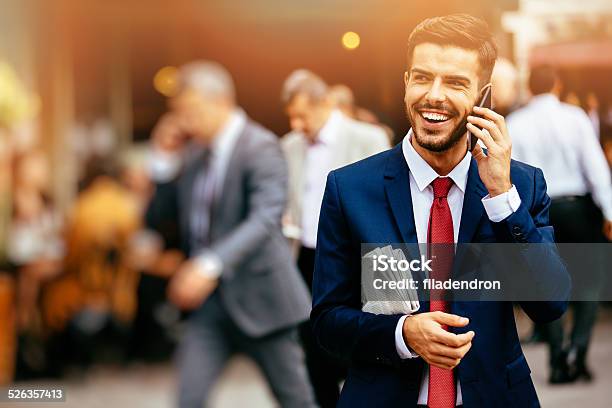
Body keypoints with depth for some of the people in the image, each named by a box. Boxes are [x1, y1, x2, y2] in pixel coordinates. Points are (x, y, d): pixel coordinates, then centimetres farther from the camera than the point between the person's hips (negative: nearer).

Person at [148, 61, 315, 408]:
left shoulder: (261, 147, -14)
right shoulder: (196, 153, 9)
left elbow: (266, 217, -27)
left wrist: (211, 265, -39)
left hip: (260, 298, -6)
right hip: (210, 302, 6)